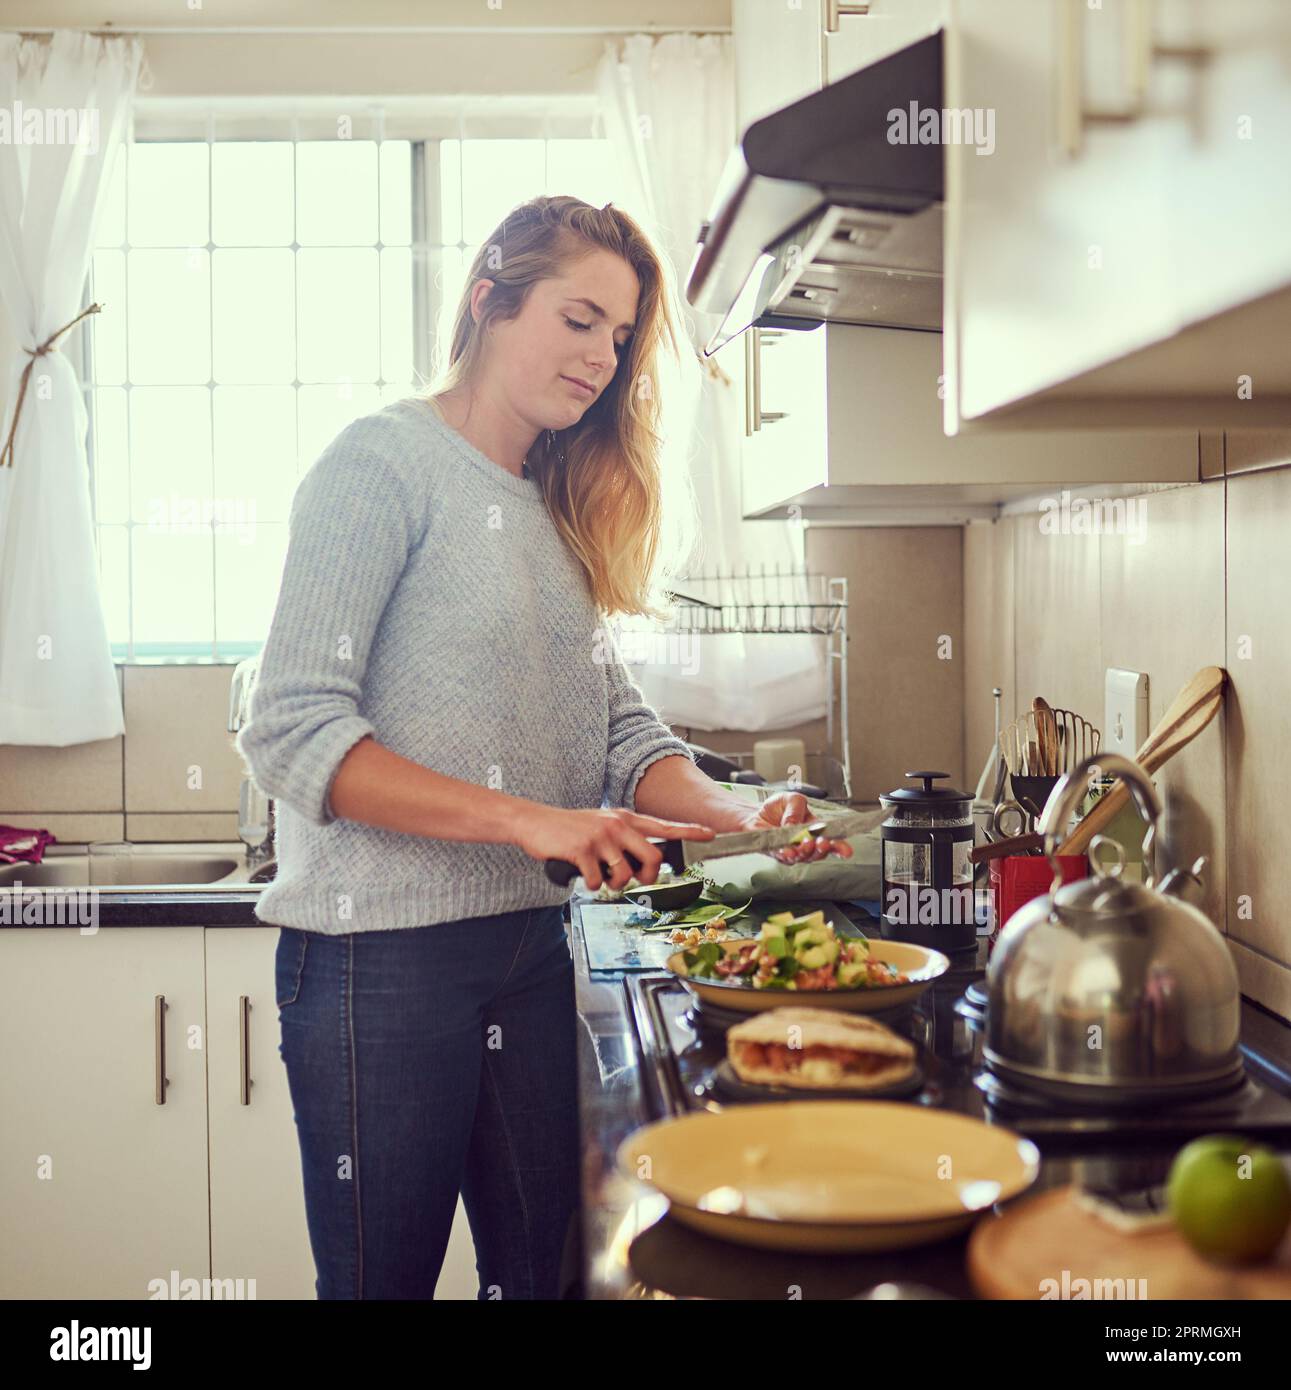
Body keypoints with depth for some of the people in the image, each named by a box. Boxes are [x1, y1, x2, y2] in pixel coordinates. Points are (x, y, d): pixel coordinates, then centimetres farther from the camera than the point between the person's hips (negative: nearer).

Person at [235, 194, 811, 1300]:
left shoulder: (559, 510, 15)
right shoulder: (386, 461, -8)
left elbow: (622, 729, 9)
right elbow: (293, 733, -17)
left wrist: (739, 817, -10)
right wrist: (529, 820, -23)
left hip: (529, 946, 7)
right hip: (382, 951, -7)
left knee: (542, 1264, 13)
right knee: (386, 1275, 6)